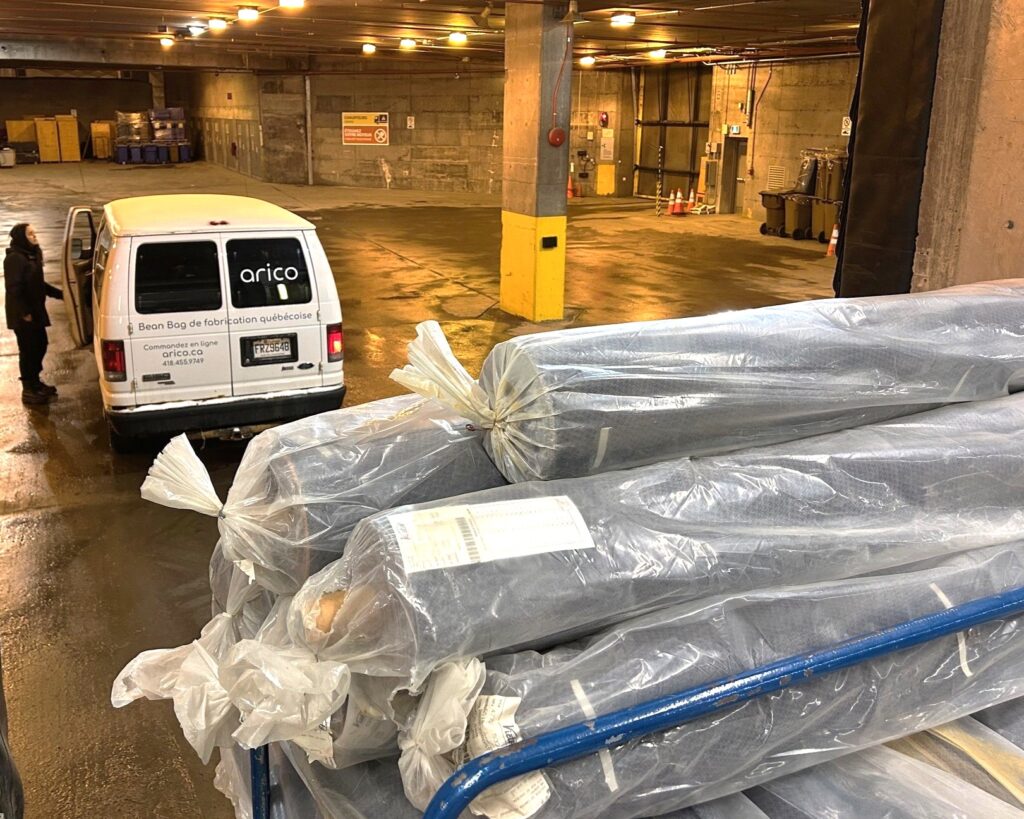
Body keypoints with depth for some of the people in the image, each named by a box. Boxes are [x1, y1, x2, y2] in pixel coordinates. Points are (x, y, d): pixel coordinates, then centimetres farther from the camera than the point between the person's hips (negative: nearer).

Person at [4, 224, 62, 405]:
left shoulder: (32, 255, 13)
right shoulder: (14, 258, -17)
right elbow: (14, 288, -21)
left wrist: (59, 294, 18)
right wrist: (25, 312, -23)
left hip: (35, 311, 9)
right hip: (23, 315, -9)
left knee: (40, 345, 16)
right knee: (28, 350, -3)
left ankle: (35, 382, 32)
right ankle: (29, 391, 5)